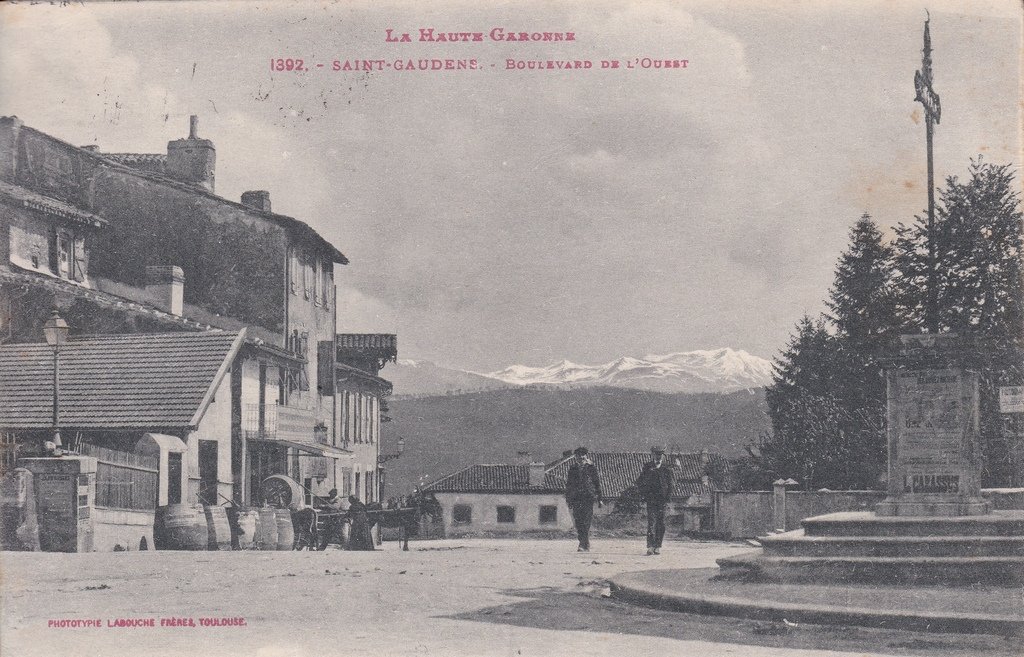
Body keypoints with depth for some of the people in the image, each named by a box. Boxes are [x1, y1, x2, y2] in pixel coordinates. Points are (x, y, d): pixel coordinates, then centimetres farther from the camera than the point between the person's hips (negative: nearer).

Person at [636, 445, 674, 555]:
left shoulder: (667, 467, 8)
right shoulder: (648, 467, 7)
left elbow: (670, 484, 7)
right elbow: (639, 481, 12)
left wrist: (668, 496, -2)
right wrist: (643, 493, 2)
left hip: (662, 499, 1)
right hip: (651, 498, -1)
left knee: (661, 523, 3)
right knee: (651, 521, -11)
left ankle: (658, 546, 11)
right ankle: (650, 546, -17)